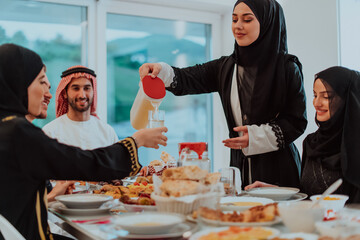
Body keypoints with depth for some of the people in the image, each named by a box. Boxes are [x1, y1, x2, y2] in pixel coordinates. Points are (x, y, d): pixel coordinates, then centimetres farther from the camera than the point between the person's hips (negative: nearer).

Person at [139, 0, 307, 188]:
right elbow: (188, 79, -5)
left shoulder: (287, 68, -5)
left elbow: (297, 122, -4)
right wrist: (161, 72, -25)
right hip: (240, 164, 3)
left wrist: (256, 137, -14)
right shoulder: (226, 67, 6)